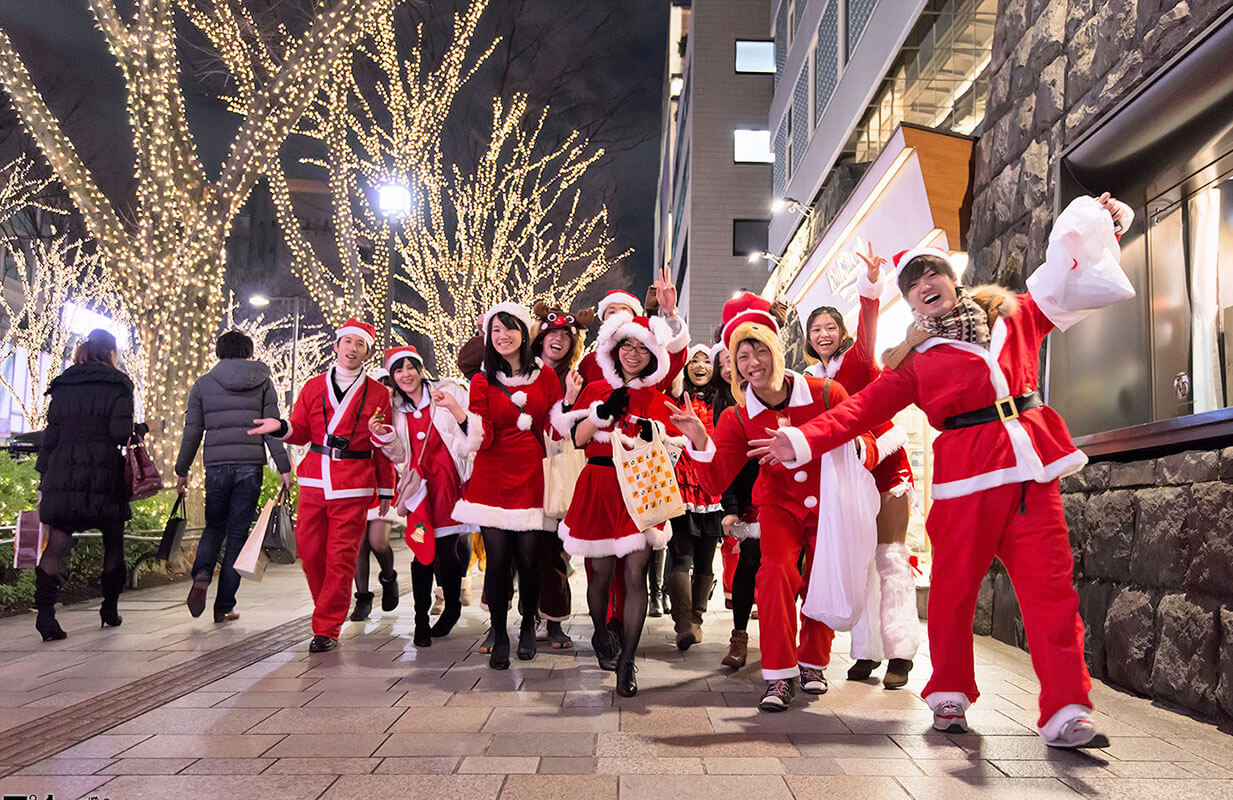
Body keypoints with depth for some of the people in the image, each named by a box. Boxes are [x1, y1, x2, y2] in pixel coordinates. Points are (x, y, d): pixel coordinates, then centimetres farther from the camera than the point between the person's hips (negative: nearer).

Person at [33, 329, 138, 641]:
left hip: (62, 473, 3)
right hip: (104, 475, -3)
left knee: (55, 547, 0)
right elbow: (121, 432, -11)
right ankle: (110, 610, 18)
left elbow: (50, 435, 10)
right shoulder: (117, 385, 0)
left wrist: (43, 479, 12)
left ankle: (45, 614, -13)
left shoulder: (62, 386, 13)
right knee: (113, 544, 12)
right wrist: (138, 431, 11)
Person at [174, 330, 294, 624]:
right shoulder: (263, 382, 6)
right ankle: (224, 607, 6)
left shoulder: (203, 384, 8)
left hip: (216, 466, 1)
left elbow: (192, 432, 7)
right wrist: (284, 468, 0)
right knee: (238, 532, 5)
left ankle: (201, 574, -9)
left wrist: (182, 471, 15)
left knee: (214, 525, 19)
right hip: (251, 466, -1)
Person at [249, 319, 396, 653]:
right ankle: (331, 609, 27)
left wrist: (386, 490, 7)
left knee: (341, 556, -5)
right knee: (309, 550, 4)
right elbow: (302, 431, 11)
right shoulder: (314, 386, 12)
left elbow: (384, 446, 7)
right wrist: (282, 427, -12)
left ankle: (327, 629, 4)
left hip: (354, 486, -3)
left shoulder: (377, 393, 6)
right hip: (314, 480, 3)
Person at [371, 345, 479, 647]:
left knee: (447, 549, -4)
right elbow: (401, 457, 17)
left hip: (450, 480, -3)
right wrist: (385, 437, -1)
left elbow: (476, 436, -6)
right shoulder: (397, 408, 13)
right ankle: (421, 622, 5)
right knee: (422, 550, -5)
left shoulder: (449, 391, 0)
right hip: (421, 485, 3)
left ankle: (452, 608, 20)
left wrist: (456, 410, -21)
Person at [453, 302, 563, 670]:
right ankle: (499, 637, 15)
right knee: (497, 559, -2)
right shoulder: (482, 381, 5)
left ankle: (528, 626, 25)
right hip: (493, 477, -1)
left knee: (529, 558, 0)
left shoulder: (545, 377, 9)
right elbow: (482, 439, -5)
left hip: (531, 475, 1)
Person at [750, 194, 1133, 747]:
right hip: (966, 474, -1)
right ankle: (949, 696, 19)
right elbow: (863, 408, 6)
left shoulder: (1012, 314, 17)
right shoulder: (916, 360, 12)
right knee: (954, 586, 1)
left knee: (1049, 585, -4)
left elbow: (1068, 280, 31)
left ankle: (1066, 712, 0)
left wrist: (1103, 228, 22)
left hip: (1031, 465, 1)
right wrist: (803, 440, -2)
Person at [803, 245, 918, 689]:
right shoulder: (812, 379, 13)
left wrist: (871, 285, -37)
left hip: (883, 464, -5)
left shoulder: (858, 358, -1)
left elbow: (868, 330, -21)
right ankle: (866, 650, 10)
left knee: (891, 556, -5)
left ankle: (900, 651, -1)